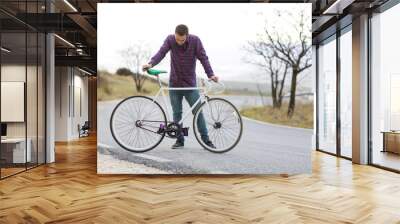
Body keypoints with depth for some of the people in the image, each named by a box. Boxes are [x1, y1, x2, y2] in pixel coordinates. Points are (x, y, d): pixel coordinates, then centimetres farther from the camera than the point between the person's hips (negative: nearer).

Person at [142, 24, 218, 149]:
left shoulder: (195, 40, -9)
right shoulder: (170, 39, -6)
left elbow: (203, 58, -12)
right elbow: (161, 52, -17)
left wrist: (211, 74, -24)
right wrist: (151, 64, -35)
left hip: (190, 83, -1)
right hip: (174, 83, 2)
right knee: (177, 113, 5)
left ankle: (206, 140, 9)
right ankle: (179, 140, 17)